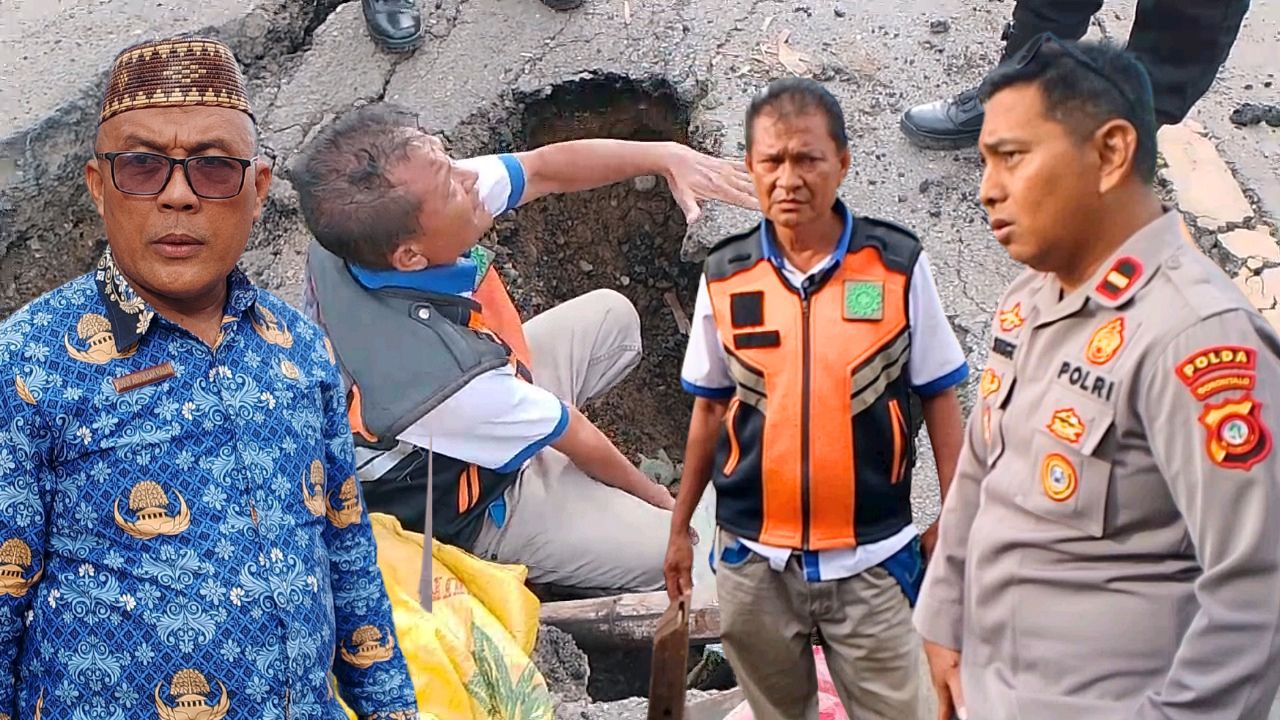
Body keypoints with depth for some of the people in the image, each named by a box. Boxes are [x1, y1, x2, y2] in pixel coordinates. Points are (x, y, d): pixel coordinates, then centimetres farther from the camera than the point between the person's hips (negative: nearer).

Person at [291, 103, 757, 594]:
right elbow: (577, 439, -21)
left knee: (611, 315, 17)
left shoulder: (359, 229, -25)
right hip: (468, 513, -7)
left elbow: (545, 168, -13)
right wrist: (650, 494, -2)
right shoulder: (448, 372, -44)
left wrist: (664, 155, -24)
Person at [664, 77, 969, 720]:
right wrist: (680, 526, 13)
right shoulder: (725, 277, -1)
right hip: (753, 556, 2)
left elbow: (939, 397, 0)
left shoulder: (898, 264, -7)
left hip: (871, 556, -2)